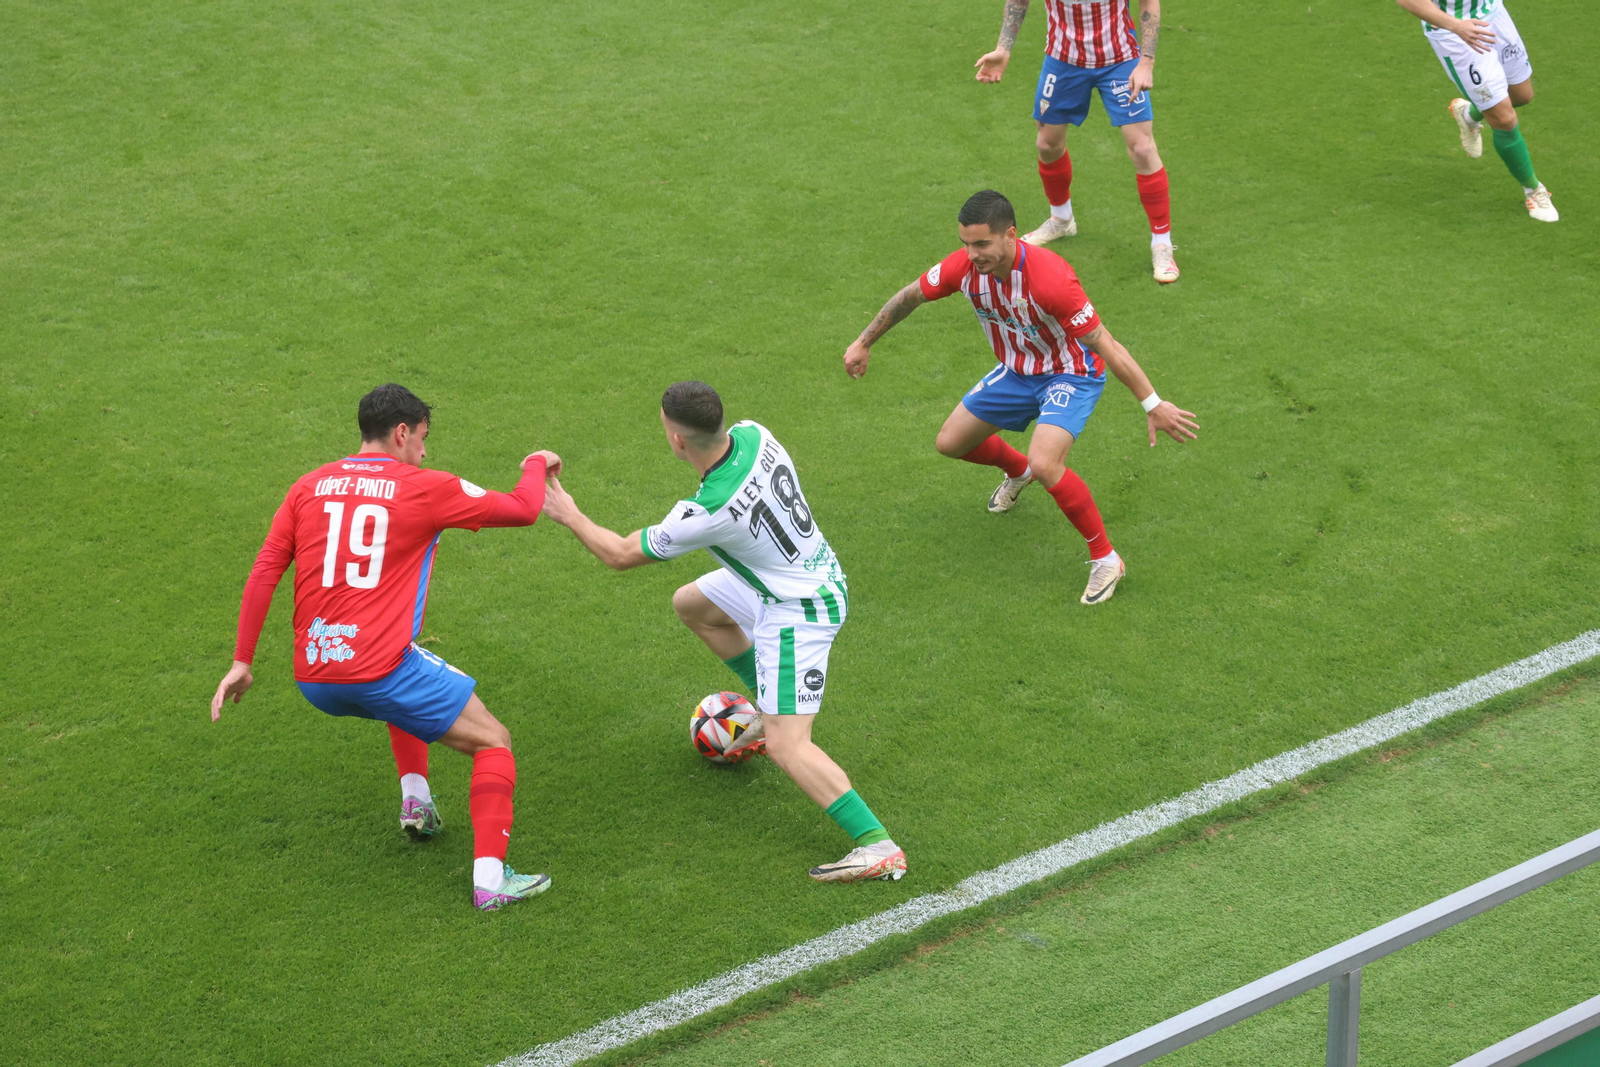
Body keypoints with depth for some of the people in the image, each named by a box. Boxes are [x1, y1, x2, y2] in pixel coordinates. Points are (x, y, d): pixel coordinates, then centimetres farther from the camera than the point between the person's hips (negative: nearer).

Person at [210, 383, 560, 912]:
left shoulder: (309, 486, 11)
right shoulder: (424, 488, 0)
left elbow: (263, 574, 6)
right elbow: (522, 509, 6)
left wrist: (241, 662, 10)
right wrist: (538, 465, 27)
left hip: (313, 678, 6)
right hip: (381, 666, -6)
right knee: (493, 742, 8)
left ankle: (415, 798, 29)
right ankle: (490, 879, -3)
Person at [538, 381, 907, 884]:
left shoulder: (707, 512, -32)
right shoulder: (752, 434, -15)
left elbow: (620, 555, -15)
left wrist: (570, 516, 2)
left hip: (797, 612, -9)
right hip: (815, 568, 9)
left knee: (786, 747, -12)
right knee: (690, 604, 28)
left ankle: (878, 847, -16)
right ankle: (774, 707, 38)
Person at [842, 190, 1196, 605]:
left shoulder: (1048, 278, -37)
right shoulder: (964, 266, -20)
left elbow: (1105, 346, -33)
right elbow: (911, 296, 1)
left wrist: (1153, 405, -31)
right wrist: (863, 343, 9)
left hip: (1071, 374, -7)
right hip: (1017, 371, 7)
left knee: (1044, 463, -30)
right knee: (950, 443, 14)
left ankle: (1105, 559, -10)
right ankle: (1017, 471, 49)